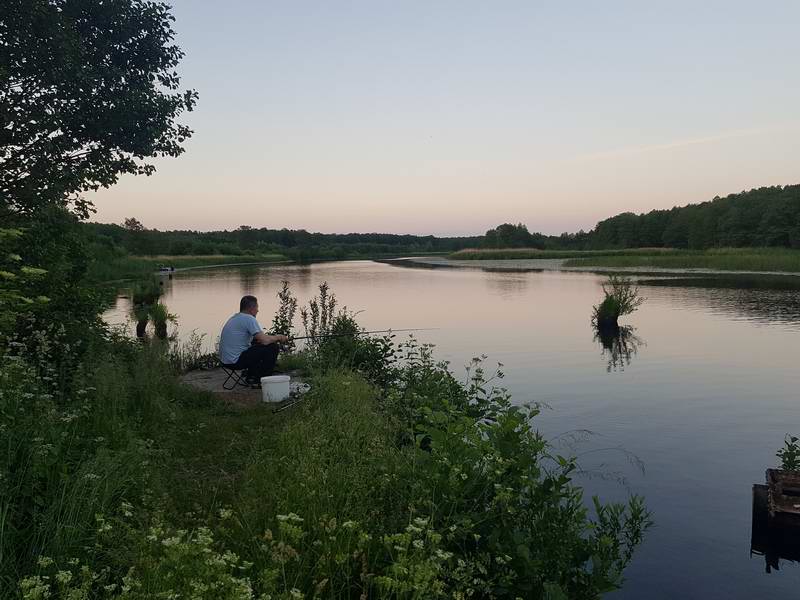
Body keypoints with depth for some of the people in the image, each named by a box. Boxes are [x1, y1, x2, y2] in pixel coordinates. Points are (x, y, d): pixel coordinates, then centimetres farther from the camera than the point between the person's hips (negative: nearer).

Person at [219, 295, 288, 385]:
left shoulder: (235, 317, 16)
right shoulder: (249, 319, -14)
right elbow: (265, 340, -20)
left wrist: (274, 338, 14)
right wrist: (278, 337, 0)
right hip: (236, 361, -10)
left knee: (257, 346, 28)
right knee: (272, 347, -7)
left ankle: (251, 377, 22)